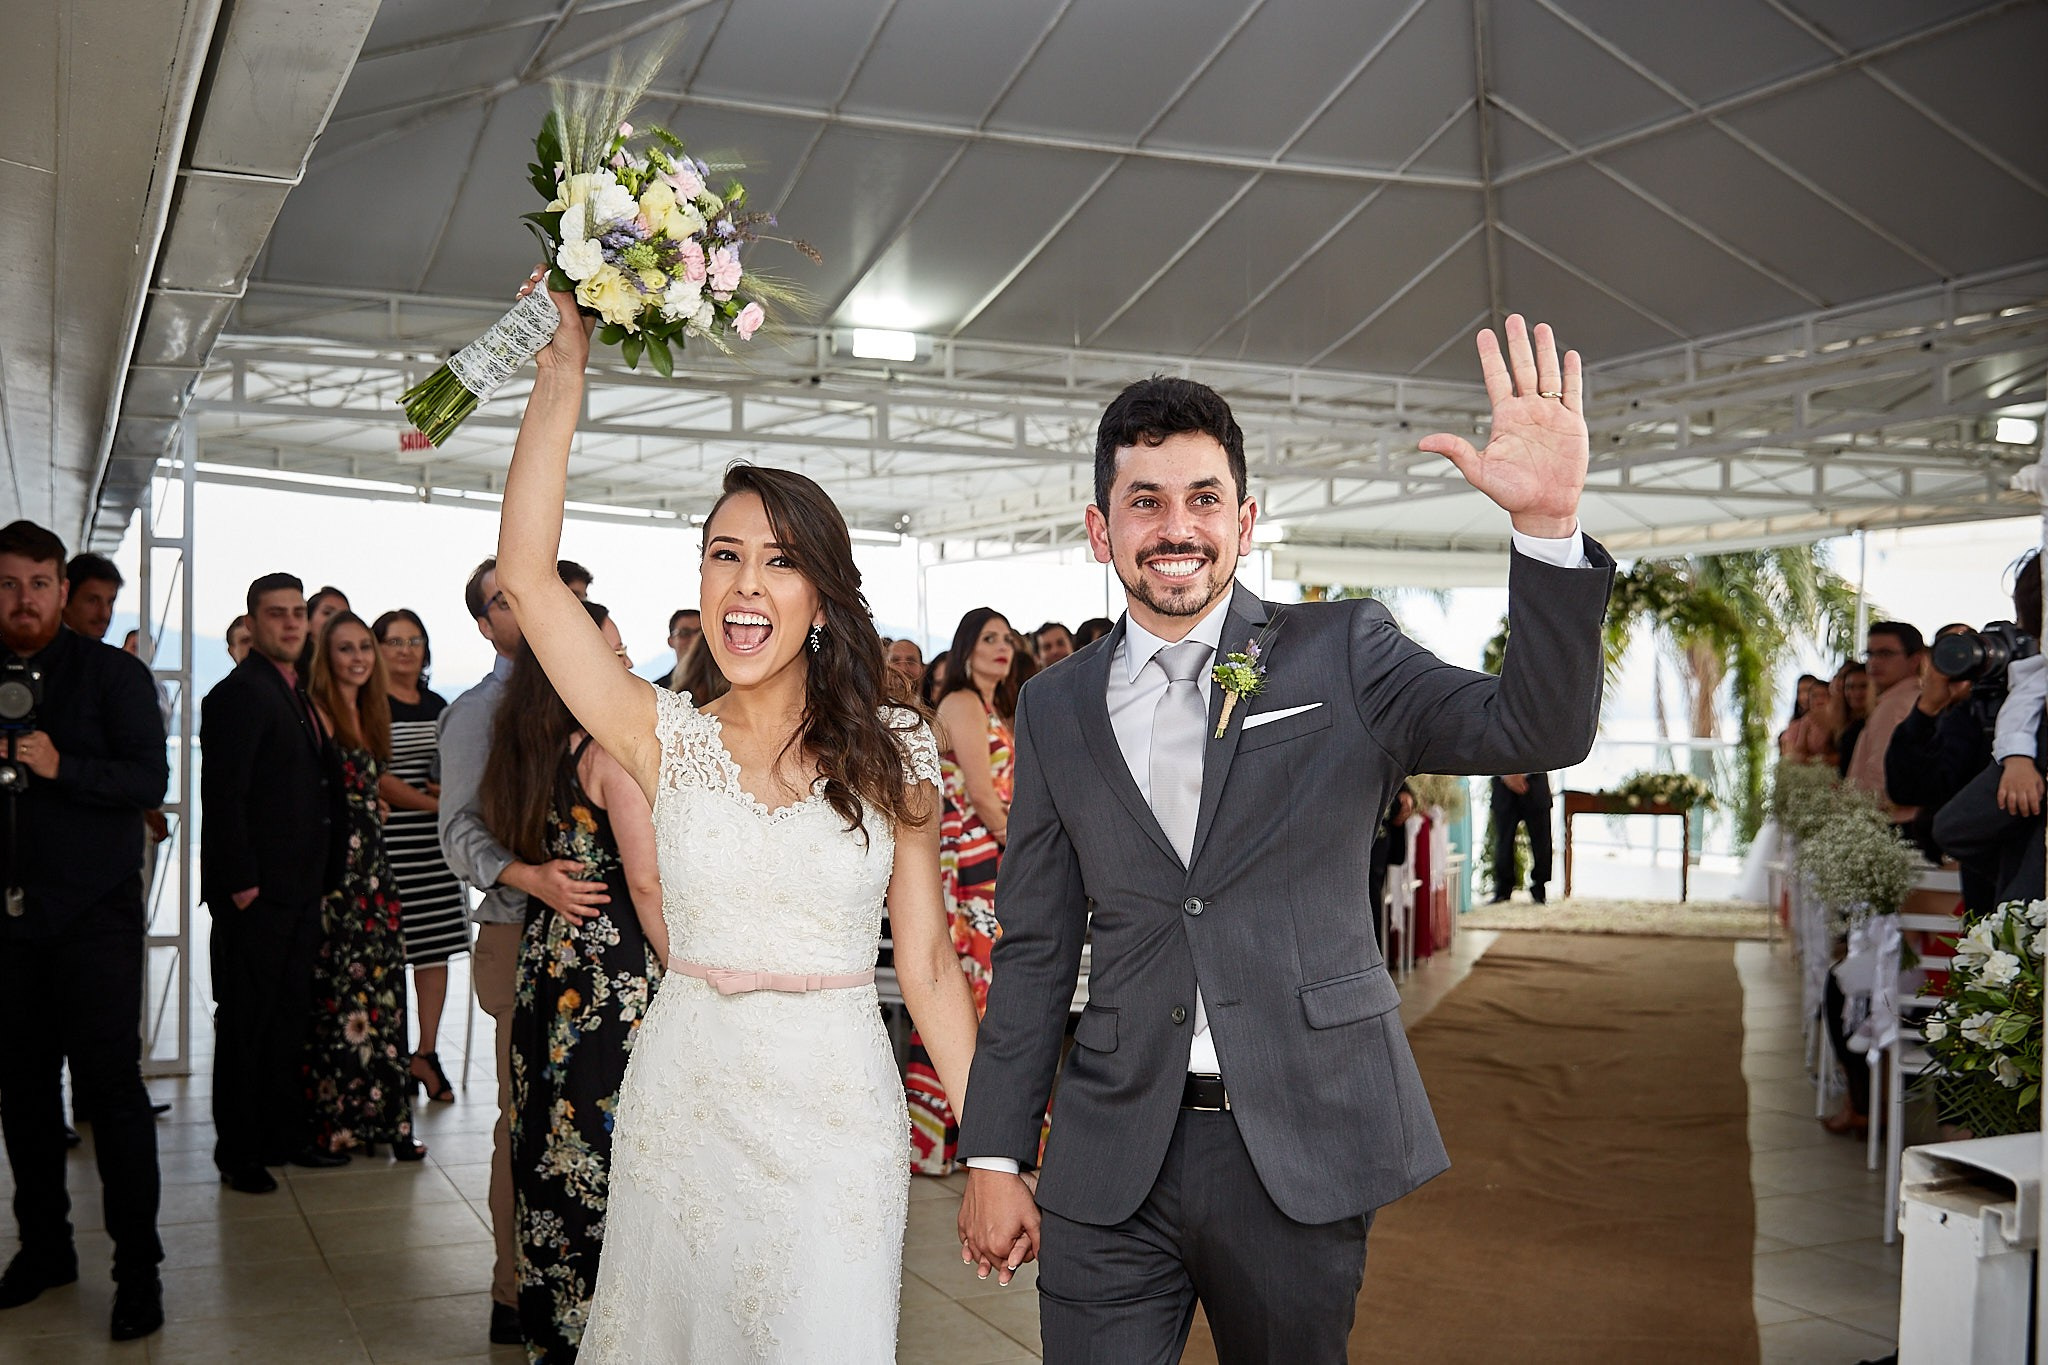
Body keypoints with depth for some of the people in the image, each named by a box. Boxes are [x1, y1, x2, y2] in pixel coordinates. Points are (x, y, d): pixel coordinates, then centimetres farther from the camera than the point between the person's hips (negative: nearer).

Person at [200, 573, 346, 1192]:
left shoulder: (298, 696, 16)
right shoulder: (239, 693, -11)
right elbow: (224, 796, -17)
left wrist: (322, 877, 14)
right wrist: (240, 881, -19)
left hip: (300, 890, 8)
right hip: (255, 894, -8)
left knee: (290, 1019, 14)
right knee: (245, 1024, 1)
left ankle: (285, 1135, 24)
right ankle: (238, 1153, 10)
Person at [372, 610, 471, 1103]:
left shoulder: (437, 706, 16)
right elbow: (373, 776, -9)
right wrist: (432, 802, -13)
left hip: (435, 839, 6)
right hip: (388, 836, -6)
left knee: (437, 947, 5)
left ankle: (427, 1053, 12)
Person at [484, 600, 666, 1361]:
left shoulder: (525, 748, 8)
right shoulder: (613, 748, -14)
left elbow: (512, 850, 19)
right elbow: (646, 881, -18)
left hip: (544, 961, 8)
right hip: (615, 969, -8)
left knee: (550, 1148, 14)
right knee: (612, 1152, -1)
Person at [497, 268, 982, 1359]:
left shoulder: (891, 756, -1)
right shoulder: (668, 740, 0)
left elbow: (928, 963, 1)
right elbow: (524, 572, -10)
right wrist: (563, 369, -12)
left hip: (837, 1115, -1)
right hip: (683, 1103, 2)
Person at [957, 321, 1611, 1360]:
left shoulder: (1340, 653, 0)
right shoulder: (1055, 708, 7)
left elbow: (1539, 730, -15)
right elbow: (1034, 949, 10)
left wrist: (1547, 522, -30)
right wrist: (995, 1158, 8)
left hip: (1302, 1148, -1)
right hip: (1111, 1166, 2)